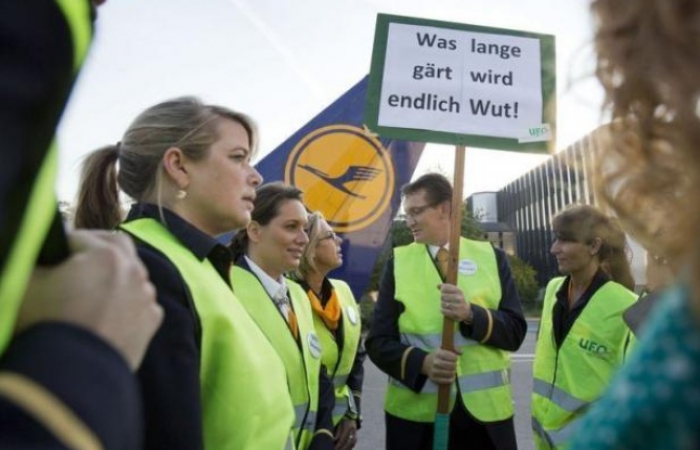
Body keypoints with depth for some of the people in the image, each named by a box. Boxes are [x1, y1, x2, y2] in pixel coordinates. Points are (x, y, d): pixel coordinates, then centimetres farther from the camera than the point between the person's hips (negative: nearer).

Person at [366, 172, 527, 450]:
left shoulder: (491, 257, 3)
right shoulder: (398, 262, 1)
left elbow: (515, 331, -2)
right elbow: (378, 341, -3)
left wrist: (471, 314, -19)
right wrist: (422, 362, -20)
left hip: (485, 411, 1)